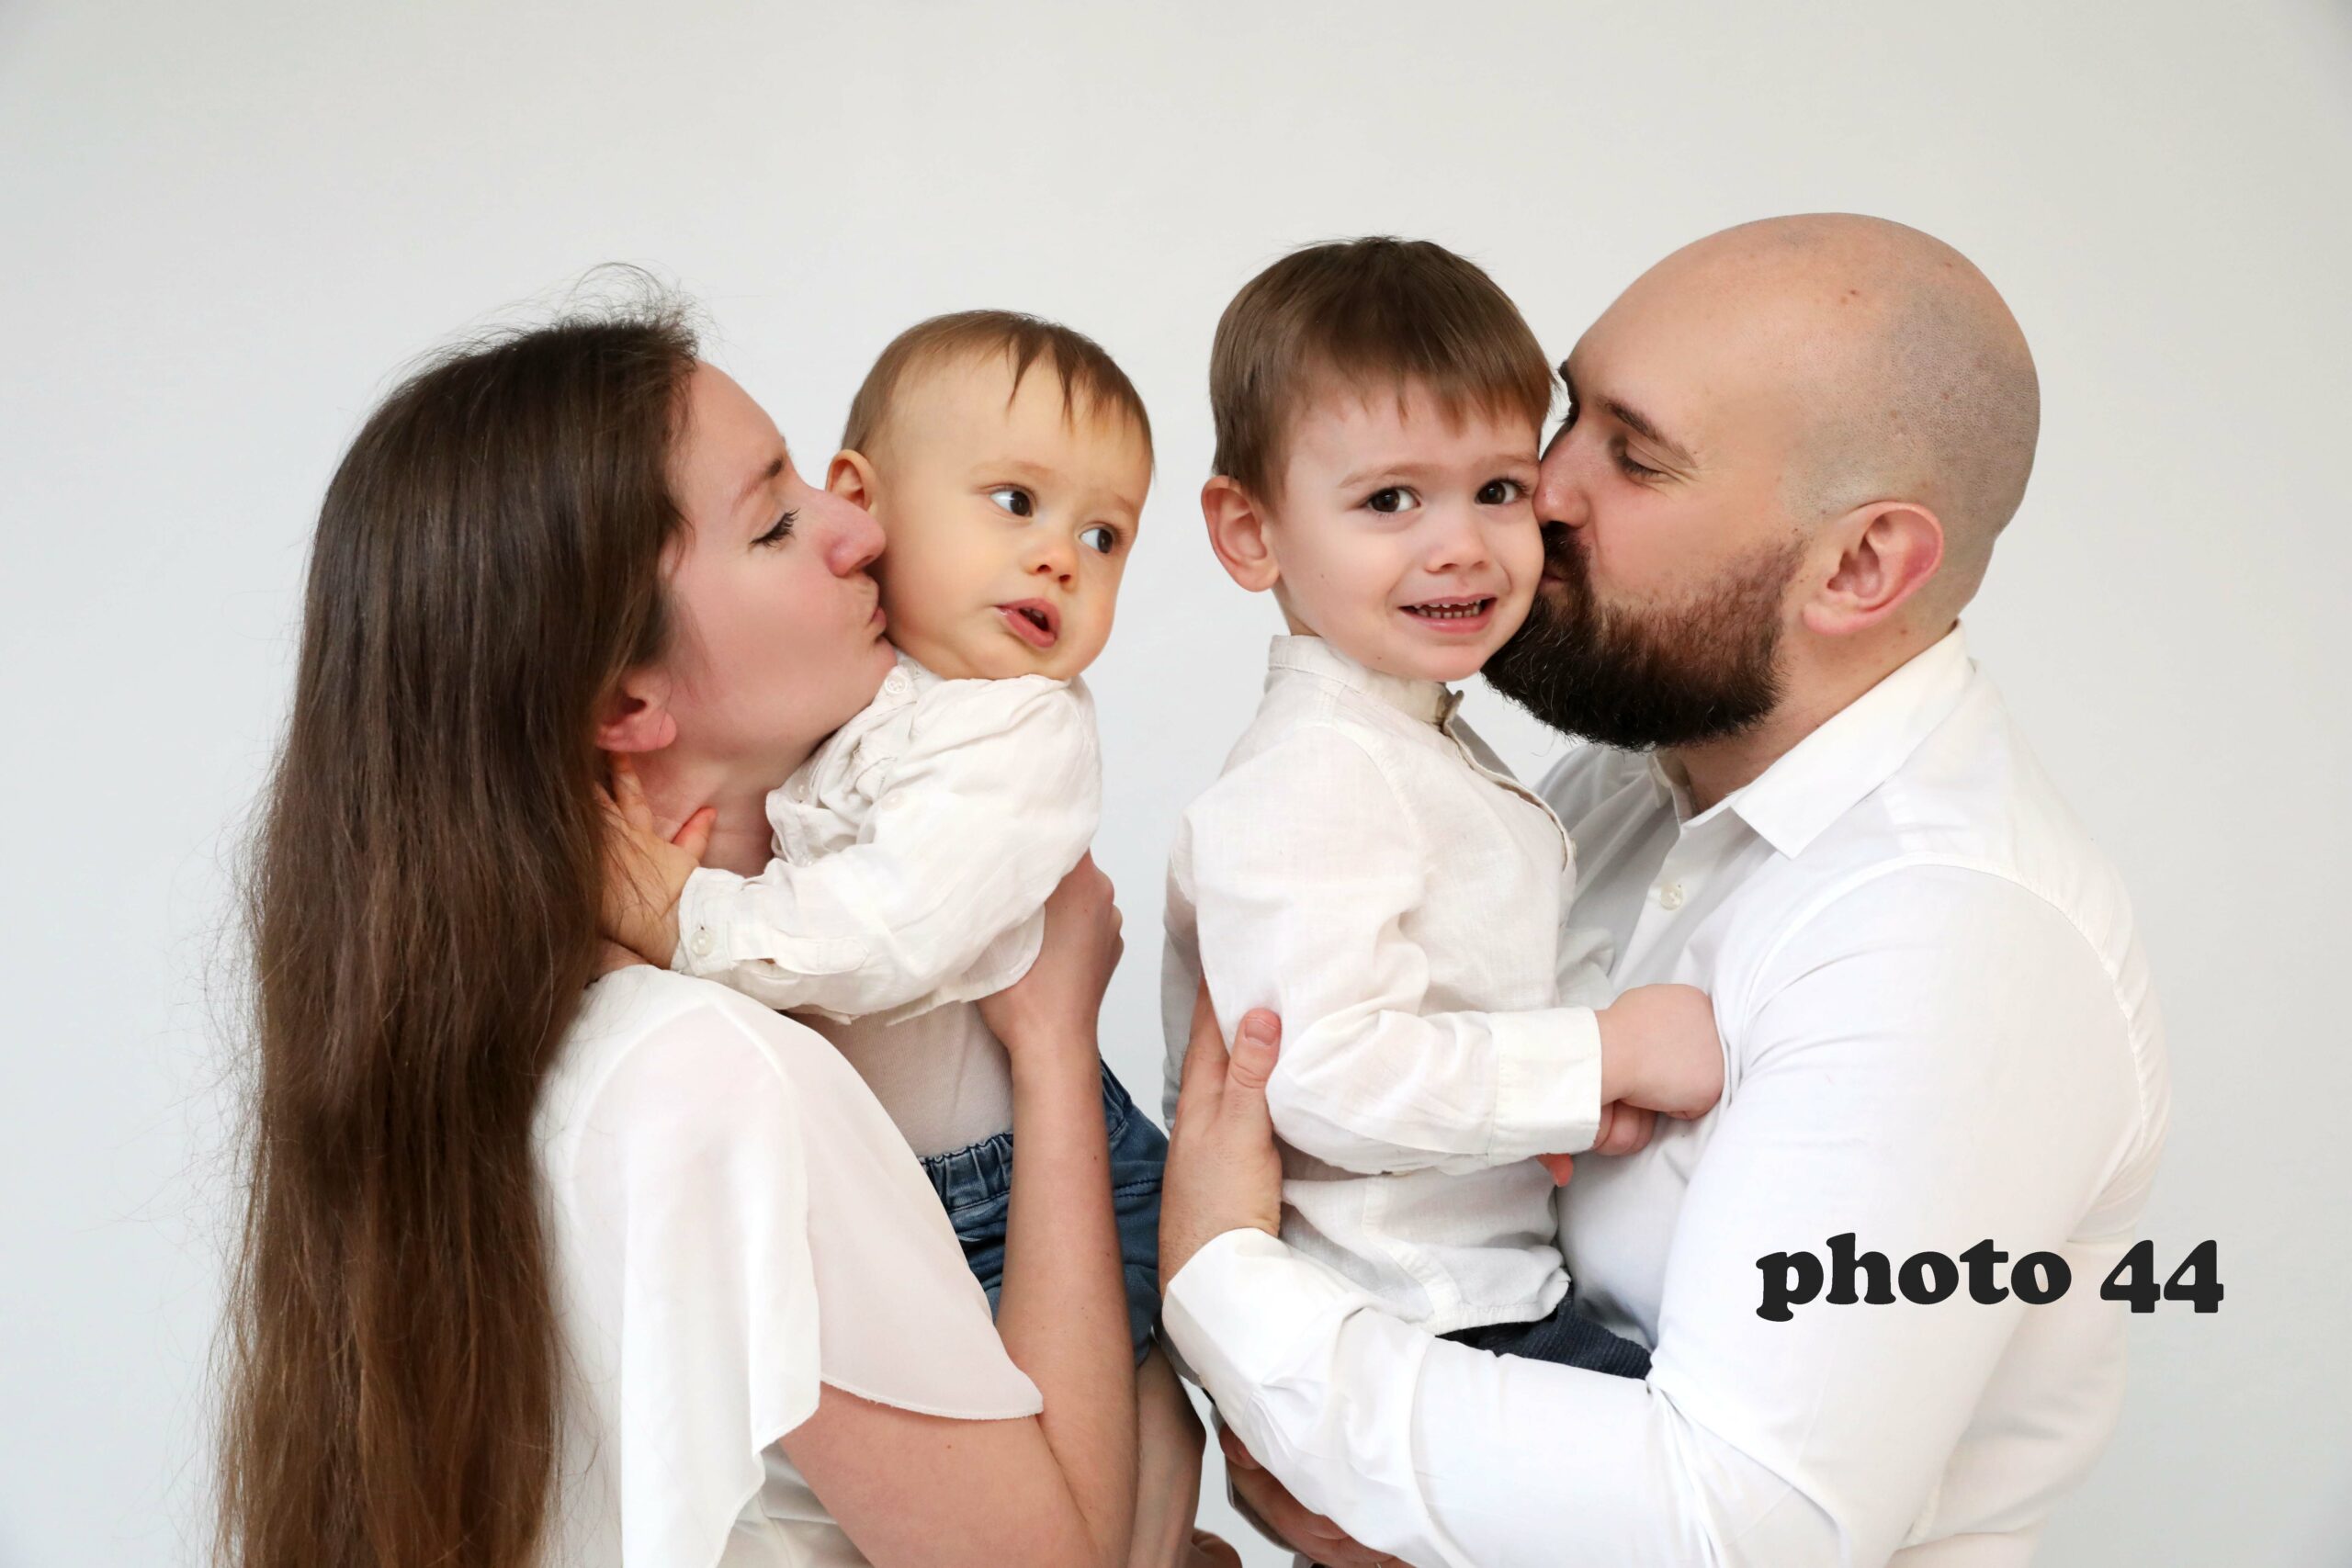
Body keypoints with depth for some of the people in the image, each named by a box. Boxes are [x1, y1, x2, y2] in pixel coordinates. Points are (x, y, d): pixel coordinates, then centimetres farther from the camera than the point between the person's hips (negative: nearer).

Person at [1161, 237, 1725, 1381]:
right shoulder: (1303, 782, -19)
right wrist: (1607, 1054, -20)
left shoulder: (1430, 750, 16)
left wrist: (1598, 1067, -1)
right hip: (1398, 1328, -9)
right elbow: (1325, 1072, -27)